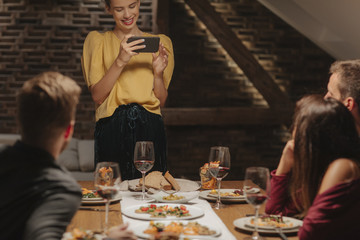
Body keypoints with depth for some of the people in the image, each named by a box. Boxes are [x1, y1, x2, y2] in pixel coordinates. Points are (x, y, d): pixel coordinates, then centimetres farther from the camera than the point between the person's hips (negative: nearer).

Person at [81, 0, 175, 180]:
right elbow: (97, 96, -6)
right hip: (112, 132, -1)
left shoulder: (159, 42, 10)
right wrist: (120, 61, -17)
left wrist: (158, 72, -9)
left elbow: (161, 102, 8)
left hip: (149, 129, 2)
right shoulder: (97, 40, 5)